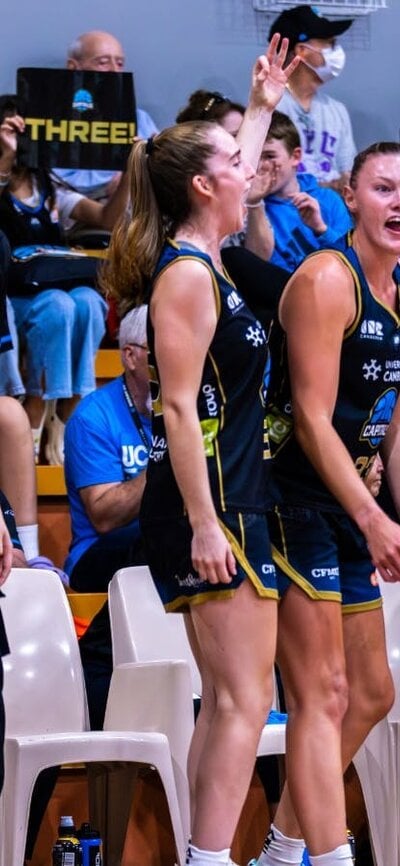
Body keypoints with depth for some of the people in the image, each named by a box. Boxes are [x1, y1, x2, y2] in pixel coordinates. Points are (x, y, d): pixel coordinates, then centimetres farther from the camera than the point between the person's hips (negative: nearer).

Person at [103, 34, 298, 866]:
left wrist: (262, 108, 45)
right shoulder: (187, 275, -13)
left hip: (224, 503, 10)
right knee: (243, 703, -11)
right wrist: (204, 525, -23)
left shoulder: (199, 259, 14)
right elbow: (179, 408, -19)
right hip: (208, 504, -10)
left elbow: (236, 179, 38)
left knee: (227, 703, 10)